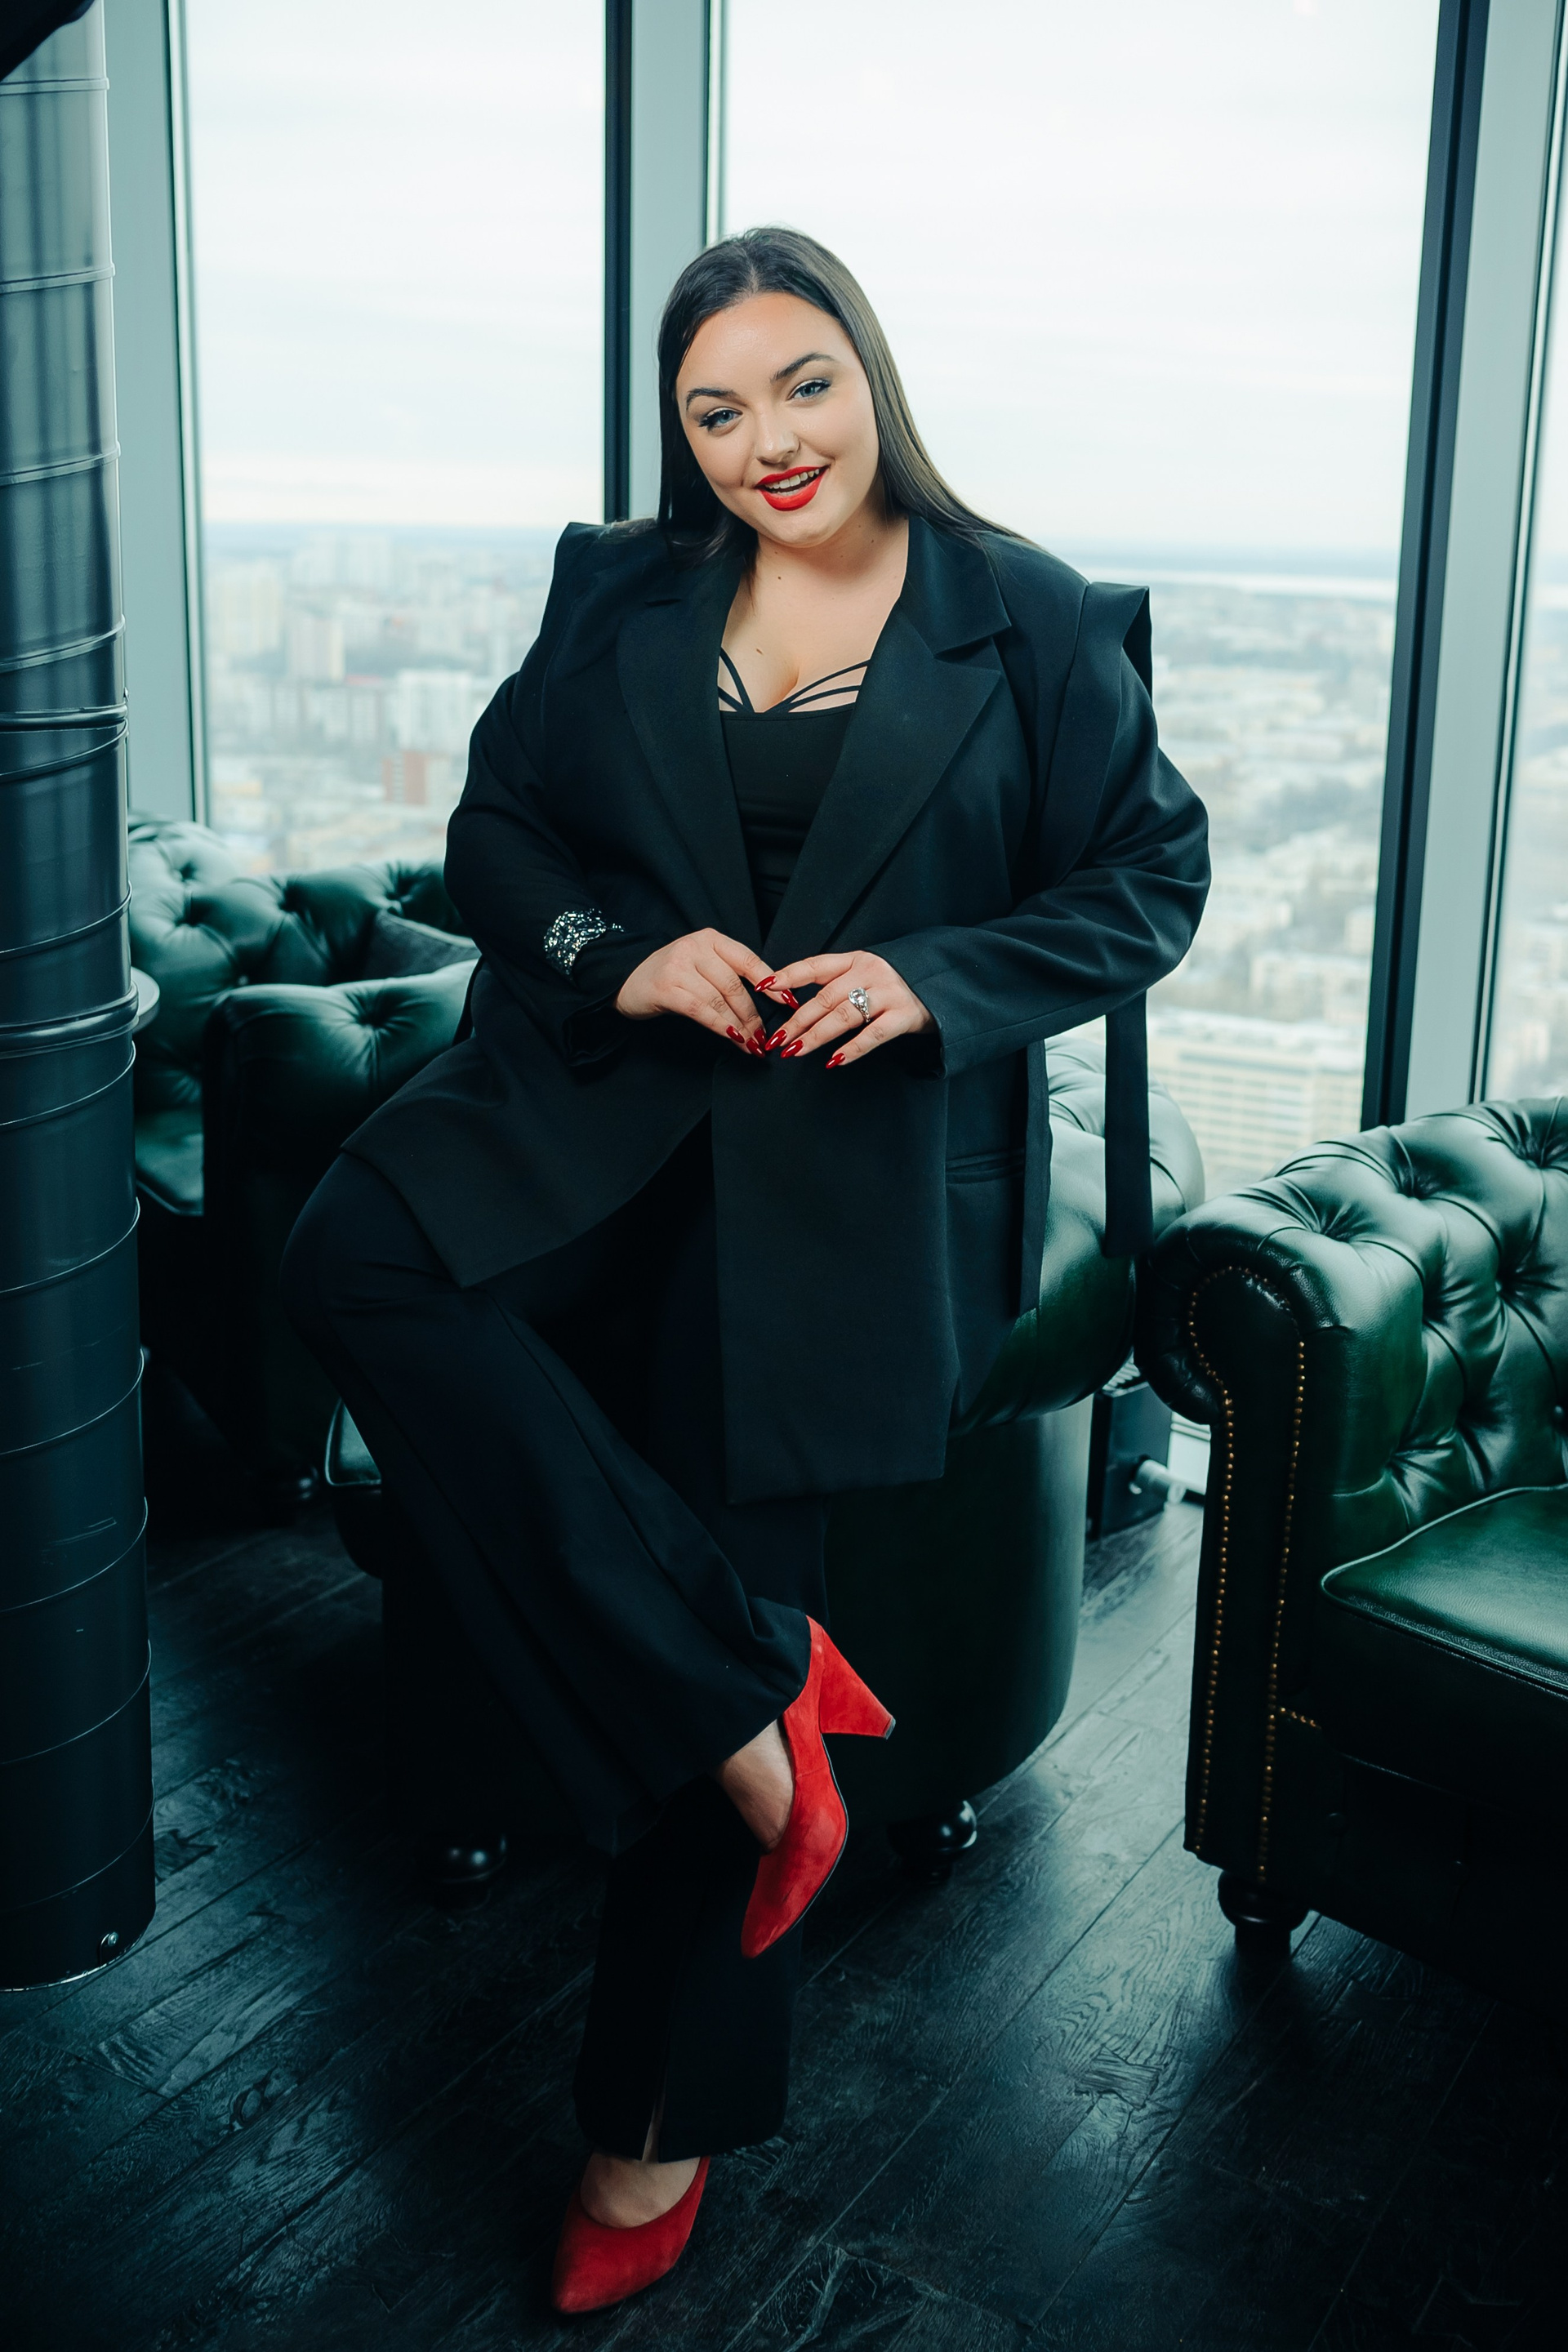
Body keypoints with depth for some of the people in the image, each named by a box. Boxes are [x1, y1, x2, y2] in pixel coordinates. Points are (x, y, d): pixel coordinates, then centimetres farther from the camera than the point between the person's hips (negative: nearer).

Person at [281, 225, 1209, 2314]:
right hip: (597, 1100, 3)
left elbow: (1155, 876, 3)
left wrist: (935, 980, -13)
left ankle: (661, 2121, 19)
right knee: (359, 1264, -27)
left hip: (853, 1164, -3)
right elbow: (495, 827, 12)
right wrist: (626, 954, -9)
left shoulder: (1030, 629, 2)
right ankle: (753, 1694, -16)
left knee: (735, 1549, -2)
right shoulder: (618, 597, 10)